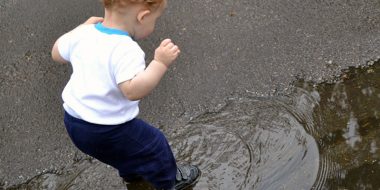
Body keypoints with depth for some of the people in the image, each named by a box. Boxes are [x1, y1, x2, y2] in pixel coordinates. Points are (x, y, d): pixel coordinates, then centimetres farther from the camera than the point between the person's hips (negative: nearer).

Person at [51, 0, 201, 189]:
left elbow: (57, 53, 13)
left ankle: (131, 172, 59)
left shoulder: (82, 34, -5)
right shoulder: (126, 50, -29)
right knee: (153, 144, 16)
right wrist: (160, 63, -36)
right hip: (105, 131, -8)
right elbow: (133, 90, -40)